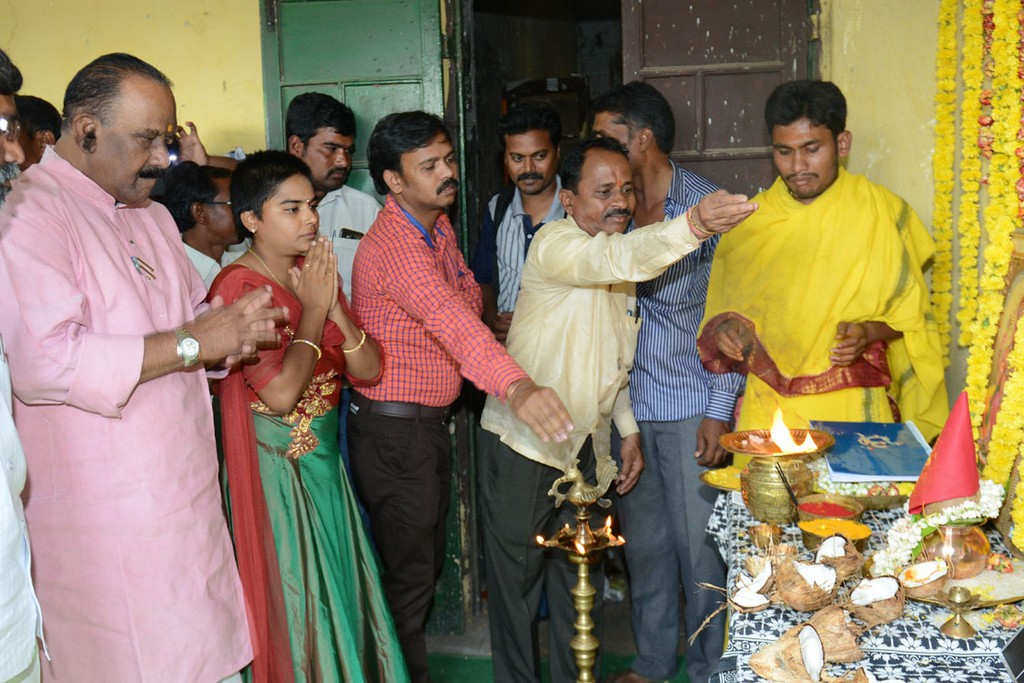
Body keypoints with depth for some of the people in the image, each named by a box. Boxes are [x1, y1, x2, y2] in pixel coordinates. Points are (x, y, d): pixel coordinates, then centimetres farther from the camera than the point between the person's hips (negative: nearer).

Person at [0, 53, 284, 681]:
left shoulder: (152, 216, 17)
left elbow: (196, 313, 28)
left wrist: (233, 329, 3)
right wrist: (191, 343, -20)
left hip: (185, 499, 8)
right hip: (104, 519, -8)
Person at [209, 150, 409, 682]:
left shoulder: (315, 277, 5)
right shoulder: (237, 288, -16)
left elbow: (369, 370, 2)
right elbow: (281, 391, -24)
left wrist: (335, 304, -13)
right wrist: (313, 310, -15)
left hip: (326, 460, 7)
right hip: (276, 472, -7)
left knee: (340, 590, 16)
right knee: (293, 601, 6)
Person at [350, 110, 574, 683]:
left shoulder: (440, 225, 5)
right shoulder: (394, 245, -26)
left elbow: (468, 295, 20)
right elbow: (452, 321, -43)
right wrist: (517, 388, -56)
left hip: (431, 421, 10)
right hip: (393, 427, -10)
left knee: (429, 558, 21)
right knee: (409, 572, 1)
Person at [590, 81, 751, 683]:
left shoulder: (709, 206, -8)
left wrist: (719, 409, -10)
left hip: (691, 407, -4)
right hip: (628, 403, 5)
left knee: (700, 542, 3)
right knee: (643, 539, 14)